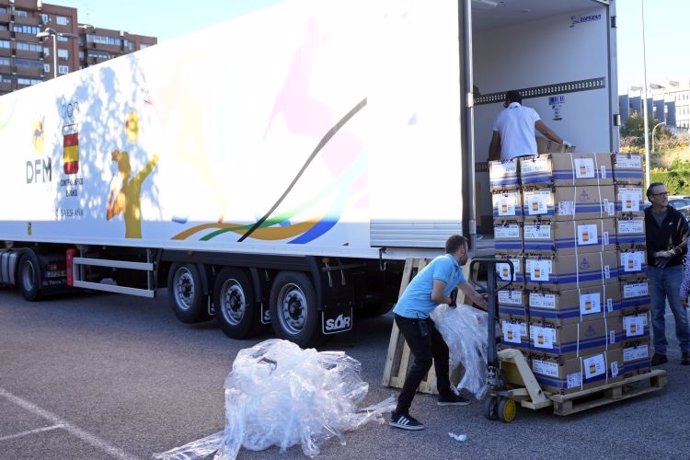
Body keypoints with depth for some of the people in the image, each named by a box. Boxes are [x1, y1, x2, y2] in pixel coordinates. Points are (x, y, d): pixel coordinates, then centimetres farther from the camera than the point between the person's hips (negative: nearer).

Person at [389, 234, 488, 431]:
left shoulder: (455, 269, 17)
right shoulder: (445, 262, -14)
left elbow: (472, 294, 32)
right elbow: (436, 296, -21)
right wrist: (449, 300, 1)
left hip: (420, 316, 10)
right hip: (410, 315, -10)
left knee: (441, 351, 22)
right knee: (423, 361, -13)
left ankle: (445, 395, 41)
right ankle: (400, 413, -12)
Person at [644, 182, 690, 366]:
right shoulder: (644, 218, -2)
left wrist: (671, 253, -15)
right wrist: (655, 254, -15)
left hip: (674, 269, 0)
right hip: (652, 270, 1)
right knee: (656, 313, 6)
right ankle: (660, 351, 14)